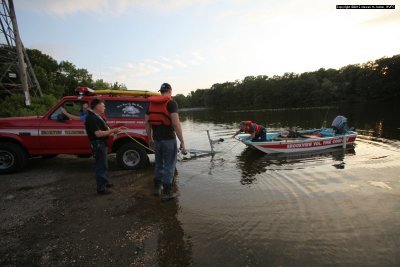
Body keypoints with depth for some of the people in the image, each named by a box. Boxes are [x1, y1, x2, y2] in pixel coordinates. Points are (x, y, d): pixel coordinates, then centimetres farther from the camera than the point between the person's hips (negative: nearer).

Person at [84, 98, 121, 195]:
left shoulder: (98, 117, 13)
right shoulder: (92, 118, -20)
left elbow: (104, 129, 19)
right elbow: (98, 133, -27)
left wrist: (112, 130, 0)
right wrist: (112, 131, -23)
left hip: (102, 144, 11)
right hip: (98, 144, -11)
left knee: (103, 164, 21)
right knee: (101, 166, -4)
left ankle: (105, 182, 36)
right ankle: (101, 188, 4)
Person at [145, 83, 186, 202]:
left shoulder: (151, 104, 10)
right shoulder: (171, 103, -9)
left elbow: (146, 122, 10)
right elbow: (176, 124, -19)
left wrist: (150, 139, 19)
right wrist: (182, 142, -16)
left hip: (157, 140, 7)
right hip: (169, 139, -6)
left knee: (159, 164, 20)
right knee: (169, 166, 3)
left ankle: (157, 188, 32)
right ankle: (167, 193, 10)